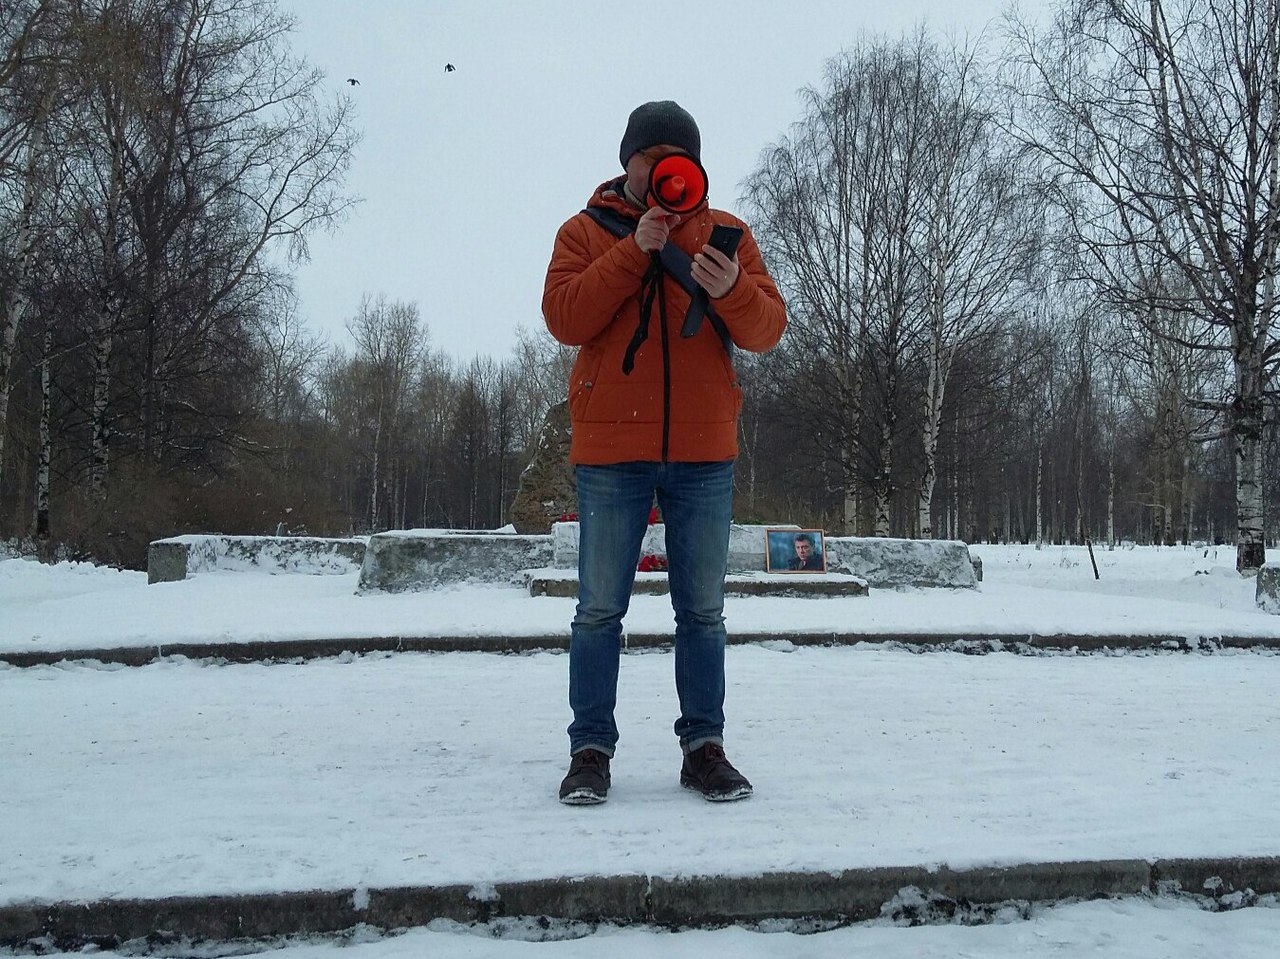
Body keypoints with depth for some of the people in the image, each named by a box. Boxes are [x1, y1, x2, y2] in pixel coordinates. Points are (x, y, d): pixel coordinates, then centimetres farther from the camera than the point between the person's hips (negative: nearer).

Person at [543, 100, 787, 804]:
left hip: (703, 451, 2)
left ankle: (704, 746, 17)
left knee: (703, 610, 8)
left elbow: (768, 330, 1)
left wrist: (732, 290, -20)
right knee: (599, 610, 3)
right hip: (611, 449, -1)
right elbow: (565, 318, -9)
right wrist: (636, 250, -15)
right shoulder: (585, 232, 7)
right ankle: (590, 749, 12)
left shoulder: (725, 232, 9)